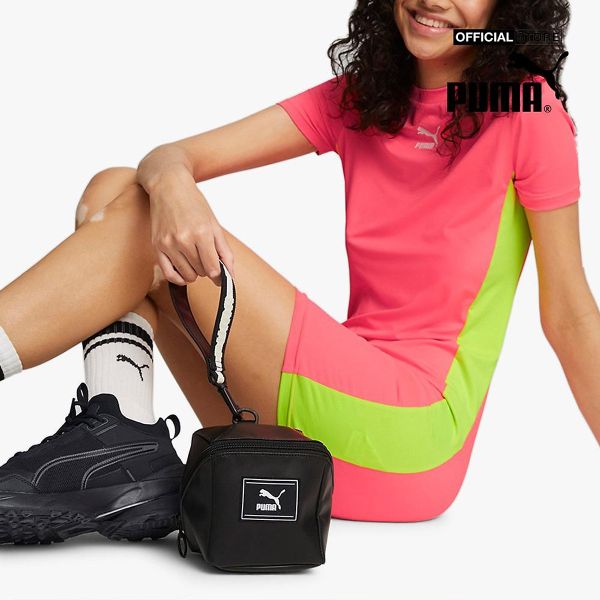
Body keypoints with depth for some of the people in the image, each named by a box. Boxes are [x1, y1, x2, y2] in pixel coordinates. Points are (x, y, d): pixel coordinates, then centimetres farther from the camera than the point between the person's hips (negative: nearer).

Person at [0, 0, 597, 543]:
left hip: (412, 438, -6)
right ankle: (120, 448, -16)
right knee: (115, 190, -1)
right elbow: (173, 156, 0)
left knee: (140, 215, -14)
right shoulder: (354, 100, 11)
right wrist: (171, 183, -24)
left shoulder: (527, 112, -3)